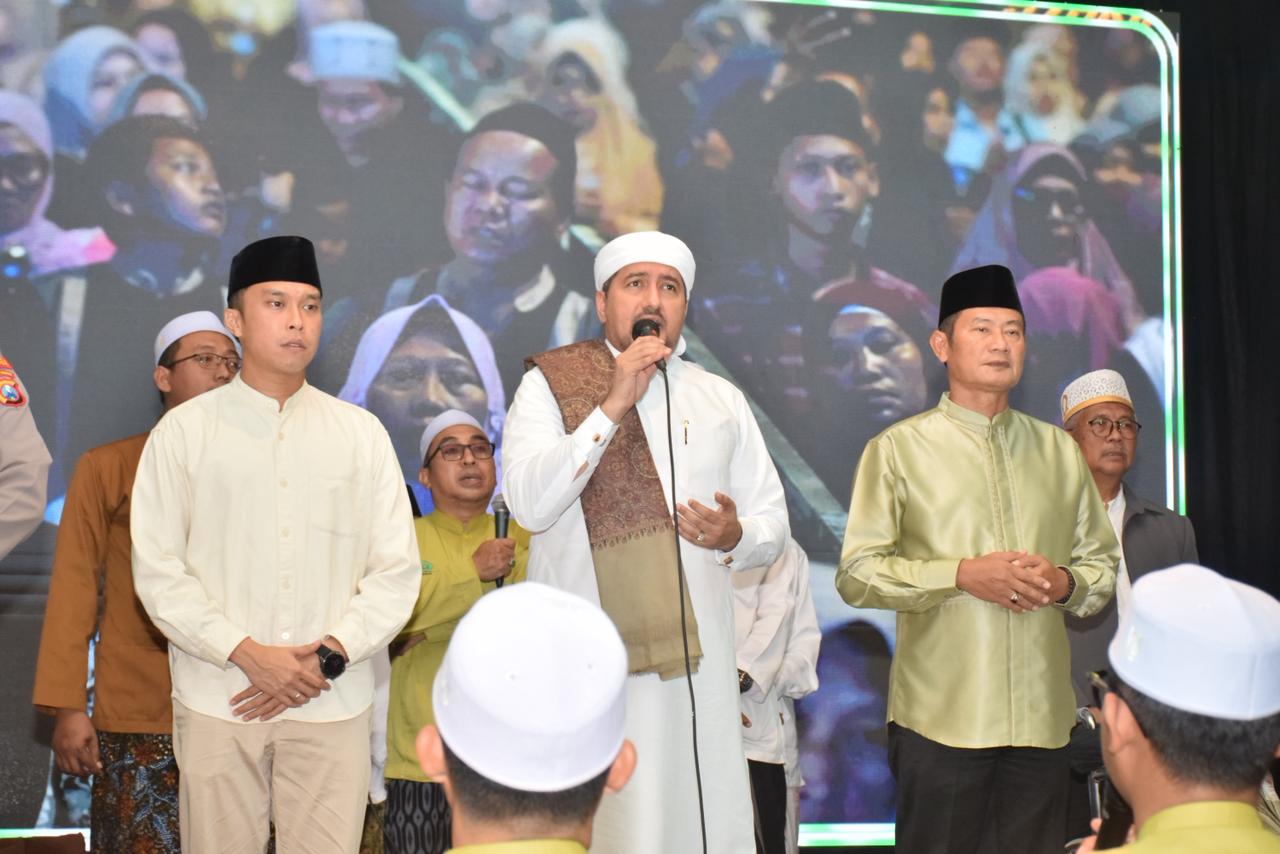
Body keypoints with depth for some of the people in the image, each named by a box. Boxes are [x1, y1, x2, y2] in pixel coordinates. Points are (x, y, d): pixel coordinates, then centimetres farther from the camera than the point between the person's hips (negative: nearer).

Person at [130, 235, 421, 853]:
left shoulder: (361, 433, 9)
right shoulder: (184, 431, 5)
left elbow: (396, 570, 6)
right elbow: (157, 571, 0)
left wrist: (328, 656, -7)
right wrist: (248, 654, -11)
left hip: (333, 704, 1)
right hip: (216, 703, -1)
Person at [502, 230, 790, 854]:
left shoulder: (721, 400, 16)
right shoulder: (550, 385, 4)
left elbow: (773, 523, 17)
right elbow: (529, 503, -10)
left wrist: (734, 536, -7)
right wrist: (614, 405, -13)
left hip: (695, 658, 3)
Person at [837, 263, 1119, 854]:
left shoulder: (1059, 451, 15)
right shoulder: (898, 450, 2)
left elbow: (1104, 565, 18)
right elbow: (856, 575, -4)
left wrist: (1065, 582, -5)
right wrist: (962, 574, -15)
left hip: (1041, 716, 4)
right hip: (940, 717, -4)